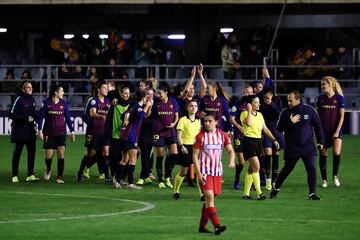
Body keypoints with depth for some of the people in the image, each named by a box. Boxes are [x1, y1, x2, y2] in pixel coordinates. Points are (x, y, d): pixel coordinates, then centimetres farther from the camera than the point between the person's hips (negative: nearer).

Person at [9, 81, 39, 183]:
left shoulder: (32, 99, 10)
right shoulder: (19, 100, -11)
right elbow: (12, 115, -15)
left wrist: (33, 118, 4)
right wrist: (26, 118, -18)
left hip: (30, 130, 6)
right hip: (19, 131, -6)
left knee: (32, 152, -1)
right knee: (17, 153, 2)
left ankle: (30, 175, 1)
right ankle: (14, 176, 10)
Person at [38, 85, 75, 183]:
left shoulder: (63, 103, 4)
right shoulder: (46, 103, -2)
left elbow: (67, 118, 10)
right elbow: (41, 117, 0)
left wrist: (72, 131, 8)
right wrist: (40, 130, -7)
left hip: (61, 133, 1)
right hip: (49, 133, -1)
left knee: (61, 154, -9)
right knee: (49, 155, -2)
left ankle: (59, 177, -3)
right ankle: (48, 170, 30)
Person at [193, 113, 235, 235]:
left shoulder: (222, 135, 3)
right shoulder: (201, 136, -5)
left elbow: (230, 150, 4)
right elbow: (195, 155, -5)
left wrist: (231, 160, -19)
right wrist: (198, 173, -13)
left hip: (217, 171, 4)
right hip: (205, 171, -4)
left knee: (209, 199, 9)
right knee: (209, 197, -16)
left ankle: (202, 226, 19)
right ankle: (217, 226, -23)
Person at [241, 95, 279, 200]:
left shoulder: (260, 115, 14)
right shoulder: (244, 114, -6)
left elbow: (265, 129, 19)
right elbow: (248, 122, -28)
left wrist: (274, 139, 14)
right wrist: (249, 110, -18)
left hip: (258, 141, 7)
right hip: (248, 141, -7)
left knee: (252, 169, 10)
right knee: (256, 166, -17)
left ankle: (246, 193, 17)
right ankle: (259, 193, -18)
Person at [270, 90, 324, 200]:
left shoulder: (309, 110, -1)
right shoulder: (285, 112, -1)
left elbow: (317, 125, 7)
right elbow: (279, 128, -3)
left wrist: (320, 141, 5)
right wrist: (290, 122, -18)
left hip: (308, 146, 0)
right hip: (292, 148, 0)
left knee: (312, 169, -9)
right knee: (287, 169, 7)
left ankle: (312, 193, -3)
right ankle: (276, 188, 27)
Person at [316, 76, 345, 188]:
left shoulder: (339, 98, -4)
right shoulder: (321, 98, 5)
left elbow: (341, 116, -4)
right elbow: (317, 114, 11)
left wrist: (337, 131, -11)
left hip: (335, 130, -3)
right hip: (323, 131, 3)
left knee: (337, 153, -18)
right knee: (323, 154, 4)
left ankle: (335, 176, 4)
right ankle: (324, 179, 16)